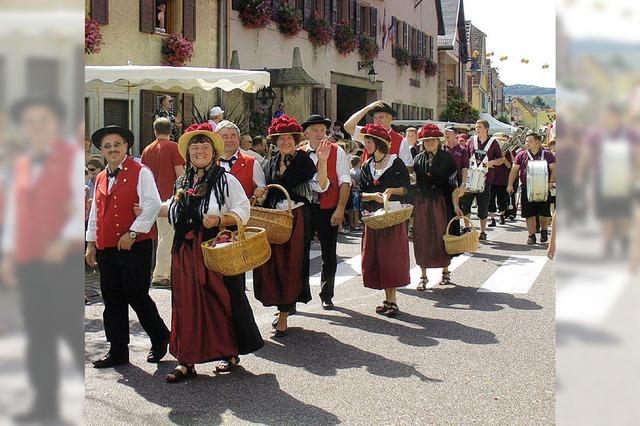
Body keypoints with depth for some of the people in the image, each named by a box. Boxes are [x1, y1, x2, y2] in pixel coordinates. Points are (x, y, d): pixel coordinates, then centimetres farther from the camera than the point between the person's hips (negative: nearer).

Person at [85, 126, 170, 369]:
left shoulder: (140, 172, -5)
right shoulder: (101, 178, 16)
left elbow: (152, 204, -15)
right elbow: (95, 213, 21)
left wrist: (132, 233, -18)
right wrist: (91, 243, 16)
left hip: (135, 246, -7)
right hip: (106, 247, 7)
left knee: (137, 296, -3)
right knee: (112, 301, 9)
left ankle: (160, 339, 19)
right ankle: (117, 351, 18)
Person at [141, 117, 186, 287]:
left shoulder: (148, 150, 10)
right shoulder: (173, 147, -6)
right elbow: (179, 173, -11)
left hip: (155, 198, 6)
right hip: (170, 196, -6)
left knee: (163, 236, 15)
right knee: (167, 237, -4)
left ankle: (168, 272, 21)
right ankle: (160, 276, -4)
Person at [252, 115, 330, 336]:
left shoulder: (304, 160, -3)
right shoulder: (271, 163, 13)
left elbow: (320, 186, -15)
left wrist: (322, 161, -25)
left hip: (296, 219, -5)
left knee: (290, 266, -1)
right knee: (271, 265, 5)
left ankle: (283, 317, 5)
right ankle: (283, 307, 23)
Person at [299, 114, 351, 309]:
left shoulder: (337, 152, -1)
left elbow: (345, 182, -5)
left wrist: (340, 209, -13)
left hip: (328, 211, -1)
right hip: (304, 210, 1)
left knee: (329, 256, 9)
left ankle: (326, 296, 24)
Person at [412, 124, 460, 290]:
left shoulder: (447, 158, -1)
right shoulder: (418, 159, 7)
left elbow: (453, 183, -2)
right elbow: (413, 182, 10)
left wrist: (455, 205, -7)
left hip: (441, 202, -2)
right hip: (422, 203, 2)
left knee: (442, 236, 5)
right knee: (422, 237, 1)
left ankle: (445, 270, 22)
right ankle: (423, 275, 8)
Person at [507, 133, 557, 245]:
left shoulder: (547, 155, 4)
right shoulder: (521, 155, 8)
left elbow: (553, 169, 0)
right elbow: (514, 170, 6)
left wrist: (551, 182, -14)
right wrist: (510, 184, -3)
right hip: (526, 189, 1)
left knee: (544, 213, 1)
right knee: (529, 214, 1)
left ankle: (544, 231, 26)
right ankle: (531, 235, 10)